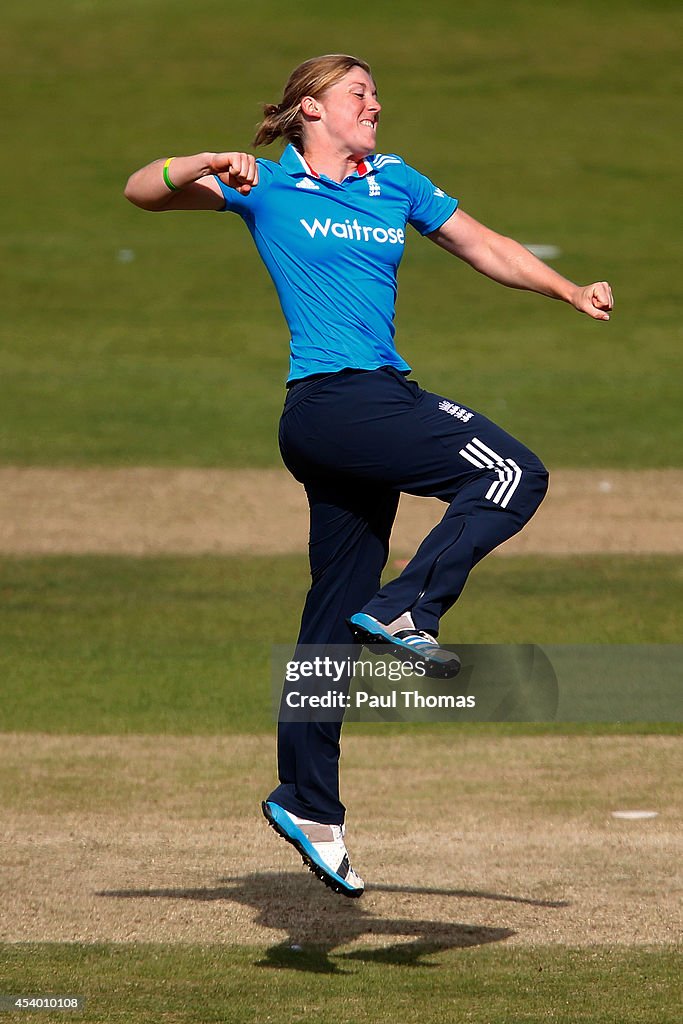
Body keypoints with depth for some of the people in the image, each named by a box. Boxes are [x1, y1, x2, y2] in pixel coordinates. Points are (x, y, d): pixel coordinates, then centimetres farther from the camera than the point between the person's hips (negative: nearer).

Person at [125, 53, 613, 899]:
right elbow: (142, 190, 2)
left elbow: (484, 247, 26)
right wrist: (211, 167, -17)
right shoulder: (267, 187, 4)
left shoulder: (395, 182, 19)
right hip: (332, 399, -6)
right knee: (514, 474, -19)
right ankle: (406, 610, -22)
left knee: (337, 621, 7)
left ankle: (308, 803, 11)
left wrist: (572, 294, 17)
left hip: (384, 400, 6)